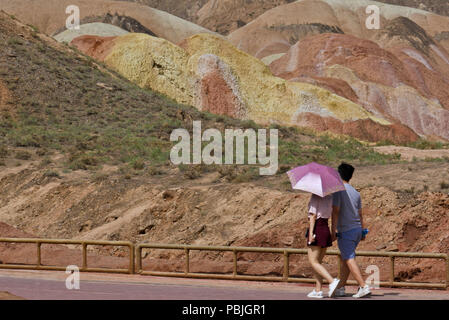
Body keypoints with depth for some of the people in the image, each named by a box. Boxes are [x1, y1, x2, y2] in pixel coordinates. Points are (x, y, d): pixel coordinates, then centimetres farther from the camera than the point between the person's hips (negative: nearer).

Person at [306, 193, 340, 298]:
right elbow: (333, 214, 11)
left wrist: (311, 233, -16)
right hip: (326, 229, 8)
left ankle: (332, 281, -20)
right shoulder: (329, 196, 10)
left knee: (313, 262, -5)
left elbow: (313, 215, -15)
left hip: (317, 229, -8)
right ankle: (318, 290, 8)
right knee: (318, 262, 12)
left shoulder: (315, 196, -10)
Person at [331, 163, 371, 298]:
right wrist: (362, 232, 21)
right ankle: (340, 288, 17)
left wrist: (333, 231, -13)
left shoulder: (338, 191, -9)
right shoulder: (356, 193, 13)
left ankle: (364, 287, -17)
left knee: (349, 259, -8)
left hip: (346, 231, -7)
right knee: (344, 258, 15)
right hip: (357, 229, 7)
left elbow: (335, 211, -14)